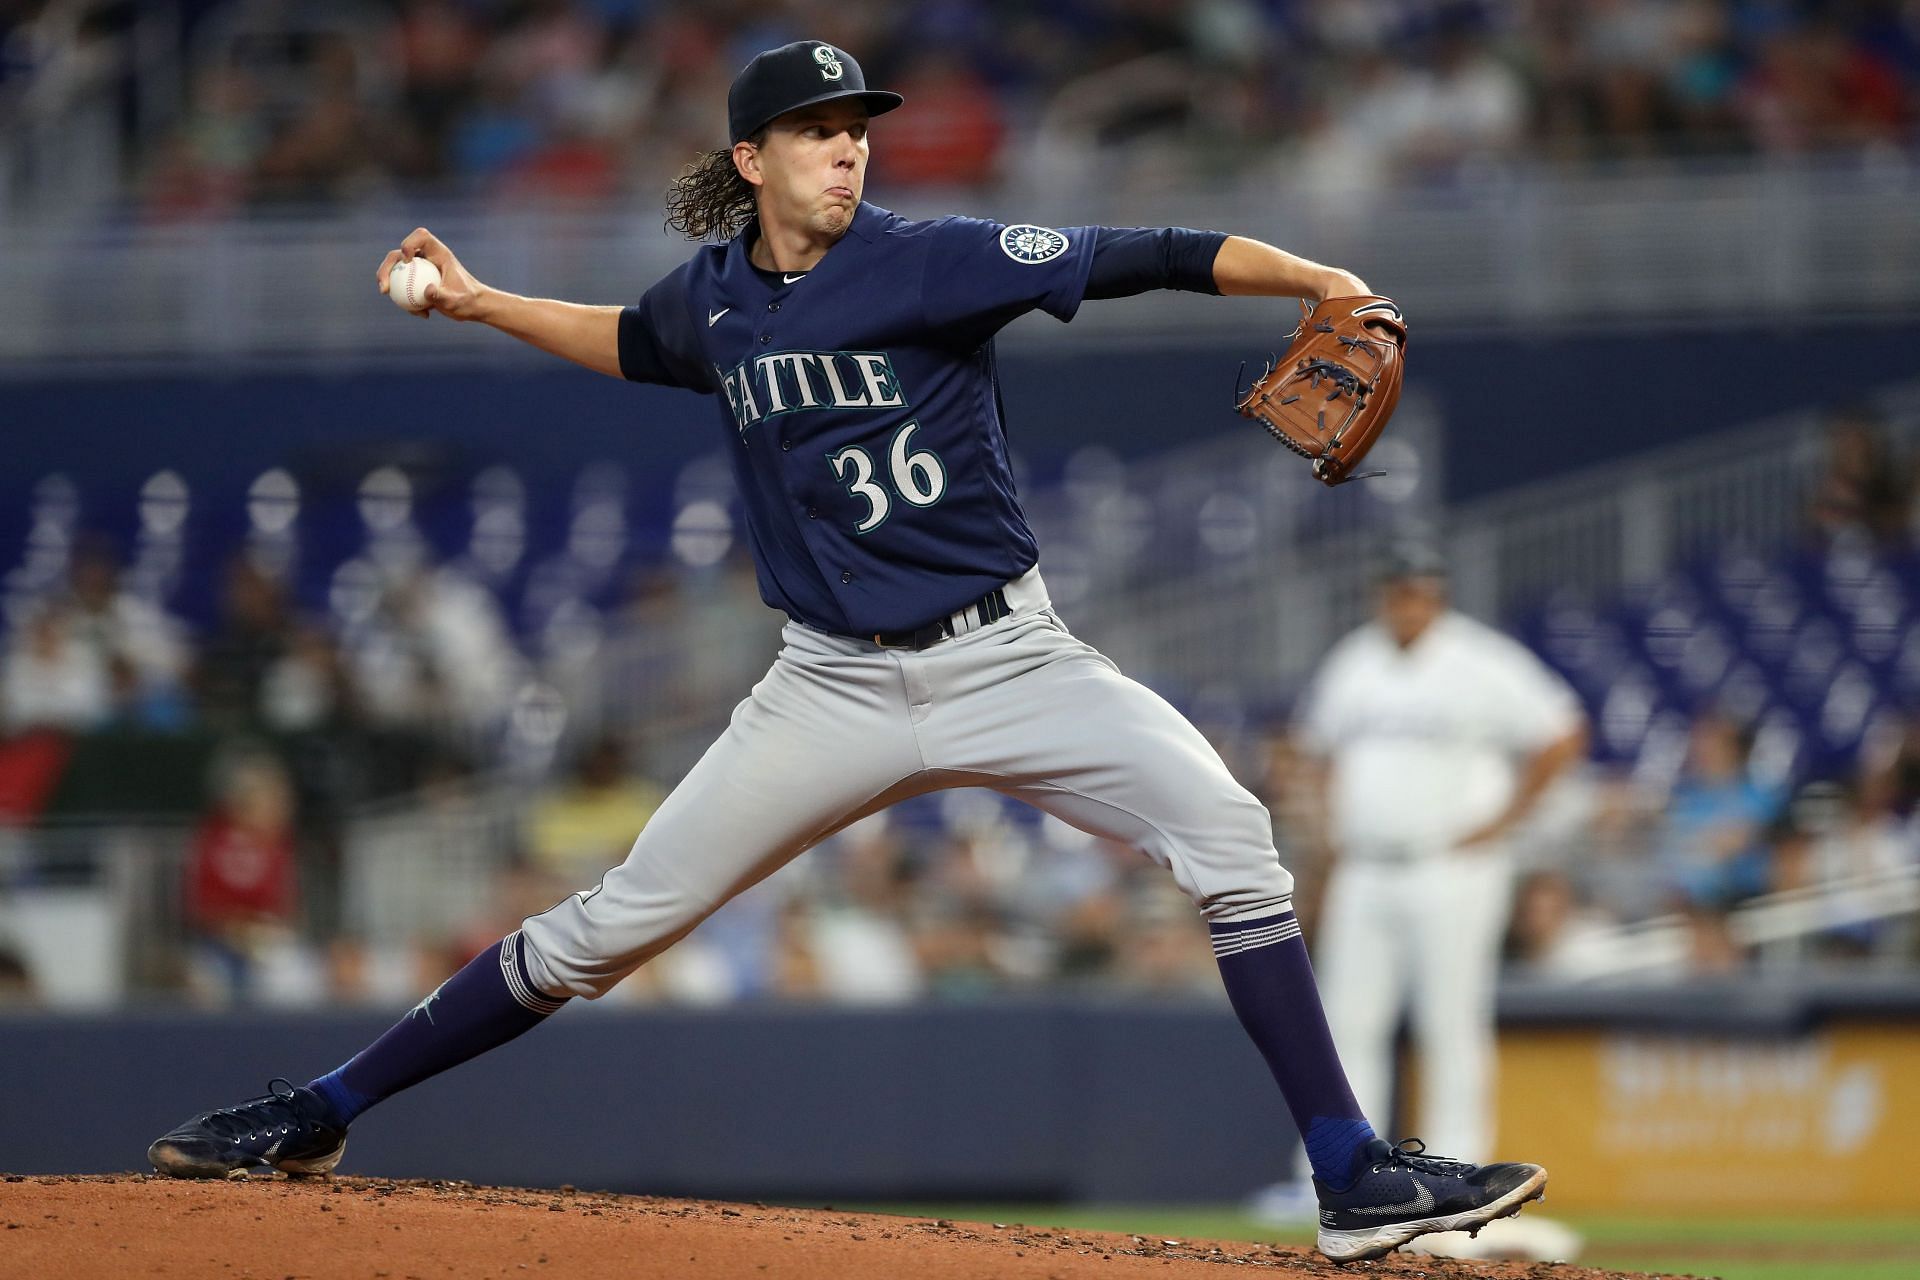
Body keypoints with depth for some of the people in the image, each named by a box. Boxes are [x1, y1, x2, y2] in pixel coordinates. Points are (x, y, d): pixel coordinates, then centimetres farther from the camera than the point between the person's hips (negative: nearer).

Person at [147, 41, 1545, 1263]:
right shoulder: (712, 301, 5)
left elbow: (1141, 259, -18)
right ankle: (319, 1115, 11)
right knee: (610, 926, 0)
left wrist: (1320, 283, -29)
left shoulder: (935, 264, -9)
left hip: (1009, 659, -2)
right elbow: (637, 345, 30)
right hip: (836, 688, 2)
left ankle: (1357, 1181, -17)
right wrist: (480, 303, 21)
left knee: (1227, 839, -22)